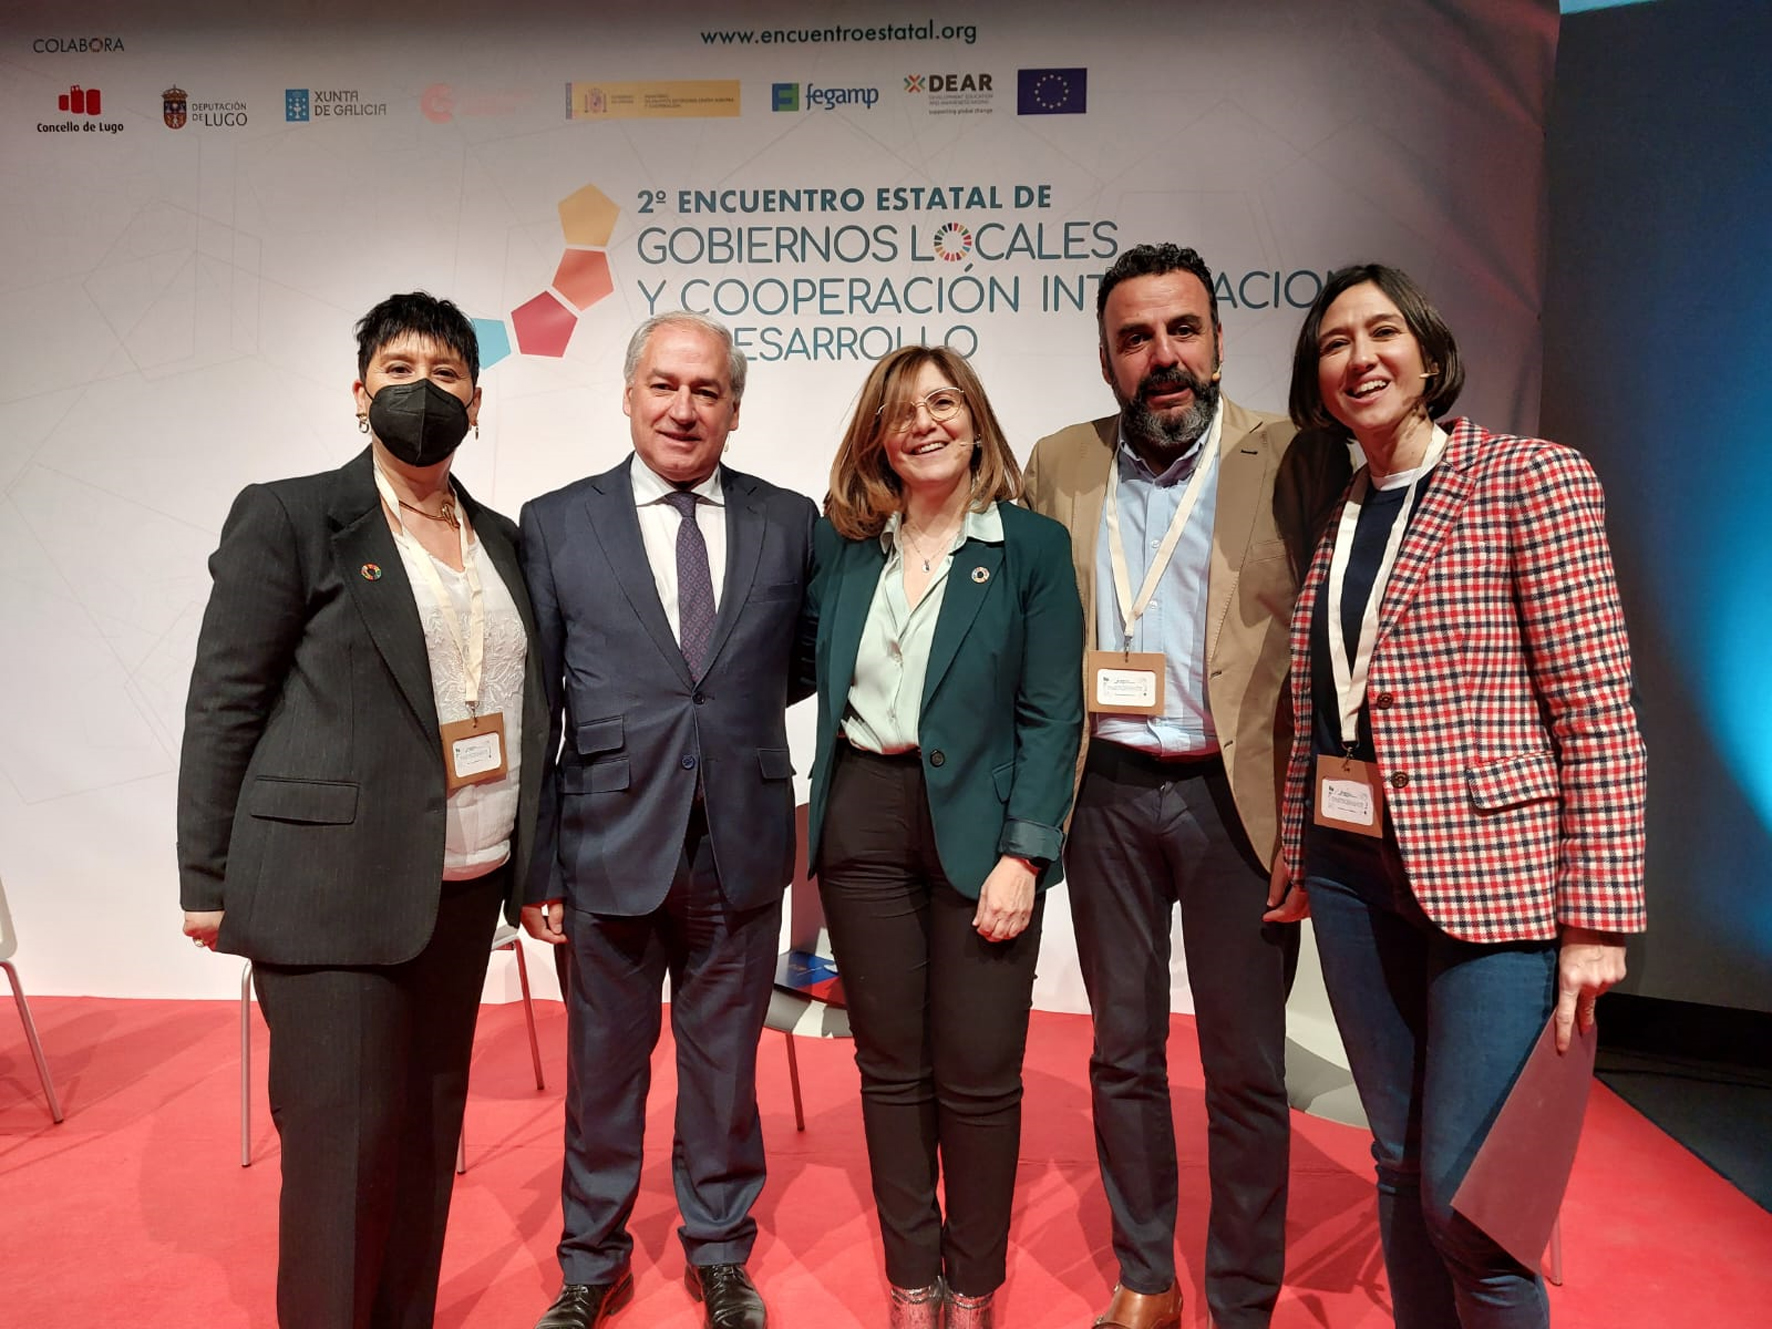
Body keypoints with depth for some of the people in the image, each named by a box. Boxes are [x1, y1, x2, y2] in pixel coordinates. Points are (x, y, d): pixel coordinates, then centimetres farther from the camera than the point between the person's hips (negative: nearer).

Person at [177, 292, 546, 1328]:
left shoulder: (500, 539, 12)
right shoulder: (288, 517, -3)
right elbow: (222, 705, -4)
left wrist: (534, 865, 10)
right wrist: (208, 883, -6)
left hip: (464, 887, 5)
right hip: (332, 890, -5)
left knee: (430, 1130, 13)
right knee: (345, 1142, 0)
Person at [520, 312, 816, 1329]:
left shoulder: (790, 521, 2)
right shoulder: (555, 524, -1)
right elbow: (535, 708, -2)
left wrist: (732, 701, -1)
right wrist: (537, 866, -4)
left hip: (743, 851, 1)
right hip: (610, 848, -1)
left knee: (726, 1064, 16)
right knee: (603, 1066, 15)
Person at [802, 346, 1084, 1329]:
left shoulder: (1032, 547, -1)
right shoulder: (841, 544, 8)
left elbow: (1051, 715, -6)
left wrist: (1023, 855, -12)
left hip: (979, 829, -3)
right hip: (863, 823, 3)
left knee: (979, 1079, 5)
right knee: (890, 1067, 12)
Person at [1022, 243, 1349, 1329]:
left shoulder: (1294, 462, -3)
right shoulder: (1059, 466, 6)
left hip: (1235, 796, -2)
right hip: (1107, 792, 3)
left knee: (1246, 1070, 8)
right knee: (1124, 1052, 15)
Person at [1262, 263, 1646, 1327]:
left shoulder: (1533, 479, -6)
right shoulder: (1337, 520, 12)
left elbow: (1600, 712, -11)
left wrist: (1598, 919, -14)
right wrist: (1297, 868, 13)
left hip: (1490, 870, -5)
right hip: (1354, 872, 6)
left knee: (1465, 1198, -3)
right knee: (1400, 1164, 15)